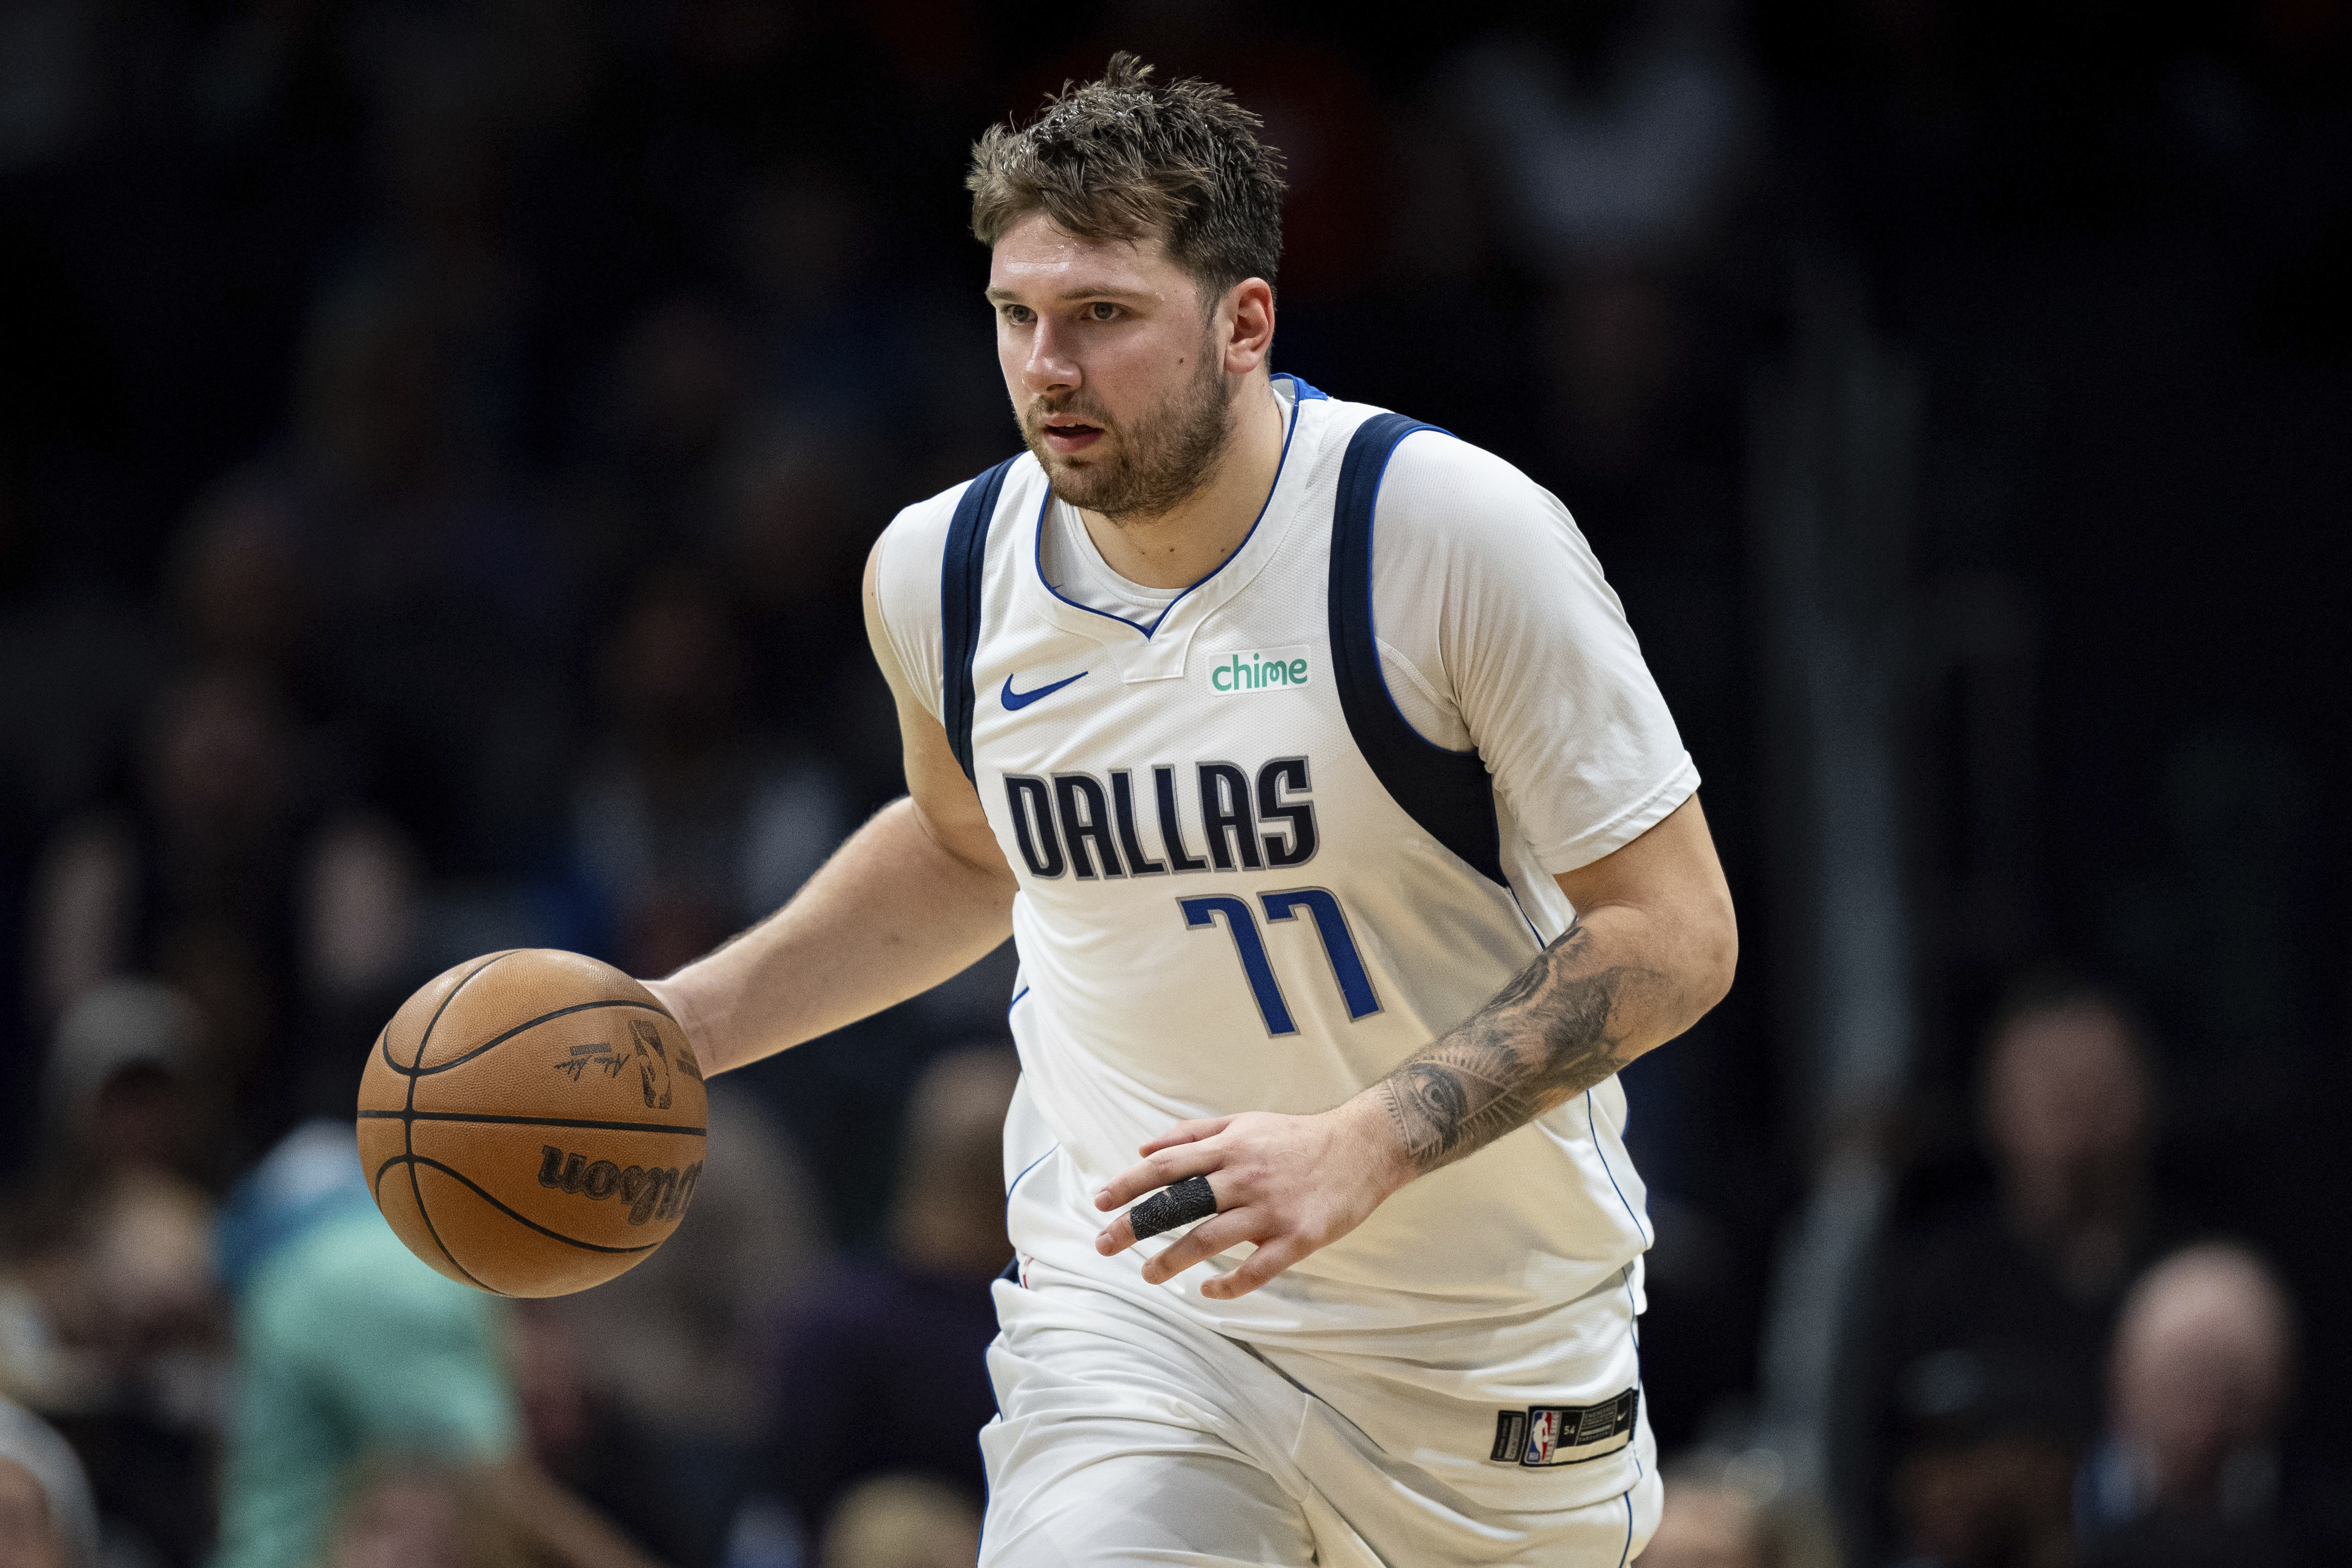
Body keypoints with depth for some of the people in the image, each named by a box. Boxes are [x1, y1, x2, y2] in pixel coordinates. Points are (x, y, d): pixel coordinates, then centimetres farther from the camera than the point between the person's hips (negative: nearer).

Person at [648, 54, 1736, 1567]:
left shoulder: (1456, 530, -17)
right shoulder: (945, 570, -3)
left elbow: (1675, 931, -16)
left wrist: (1360, 1149, -26)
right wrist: (679, 1024, 9)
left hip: (1485, 1341, -1)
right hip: (1134, 1308, 2)